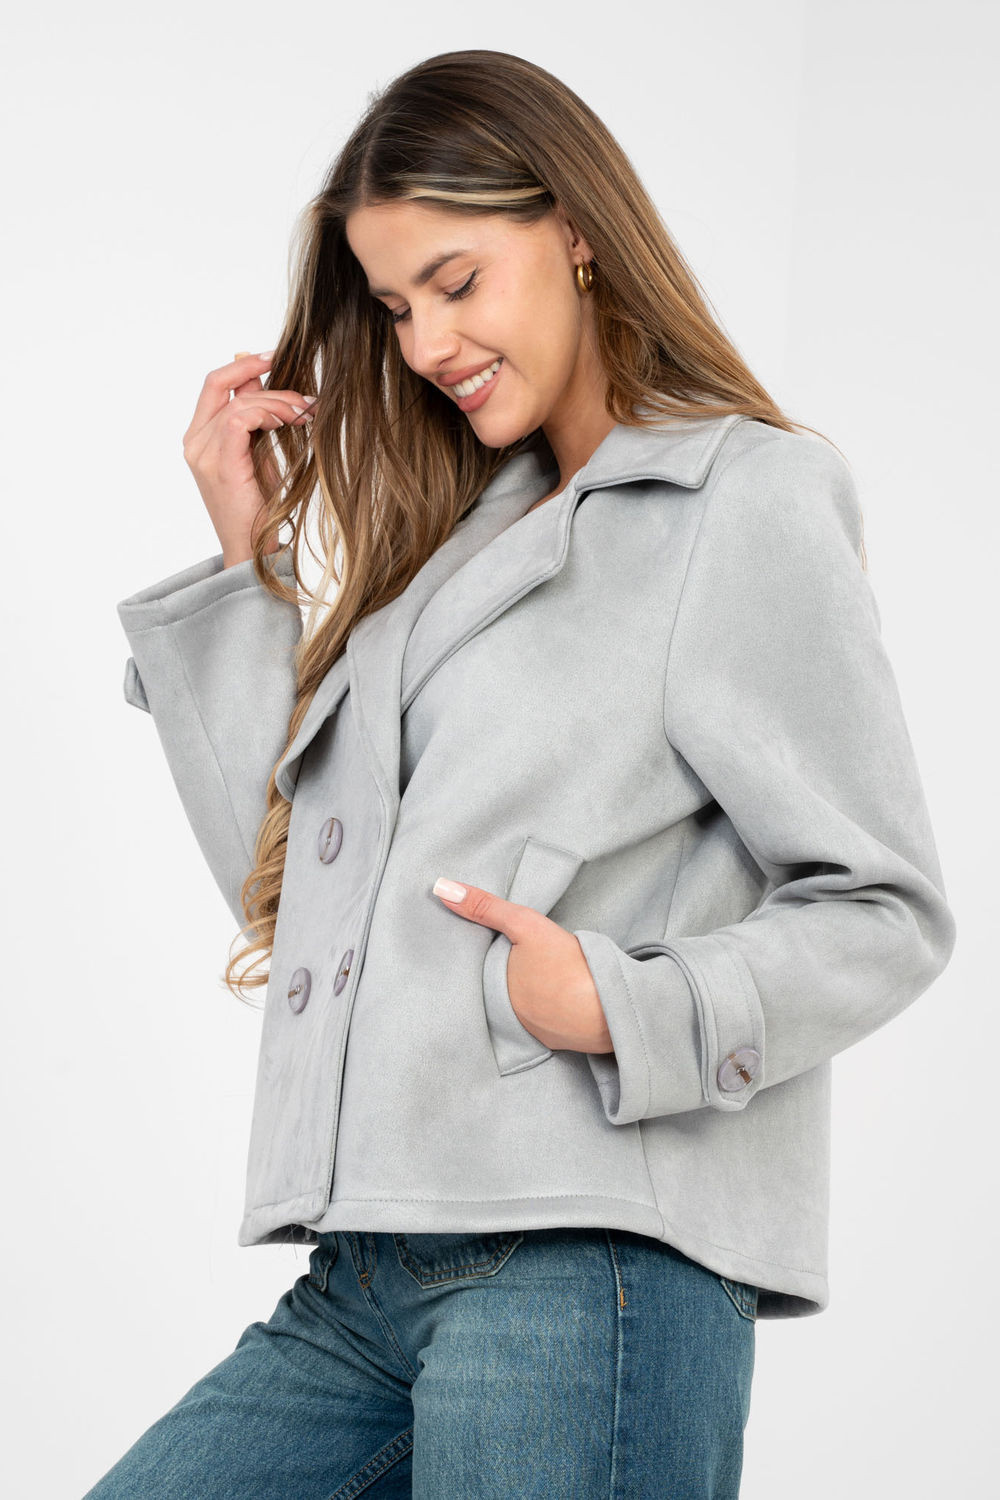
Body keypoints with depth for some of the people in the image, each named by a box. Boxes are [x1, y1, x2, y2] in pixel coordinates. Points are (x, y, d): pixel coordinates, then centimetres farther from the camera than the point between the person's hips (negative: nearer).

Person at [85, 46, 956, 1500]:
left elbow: (886, 911, -4)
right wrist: (246, 561, 15)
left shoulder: (747, 505, 0)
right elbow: (285, 875, 17)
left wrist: (623, 1012, -18)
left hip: (585, 1267, -7)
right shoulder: (460, 538, 21)